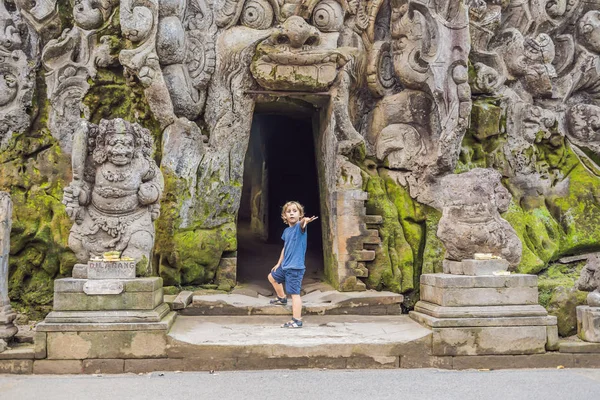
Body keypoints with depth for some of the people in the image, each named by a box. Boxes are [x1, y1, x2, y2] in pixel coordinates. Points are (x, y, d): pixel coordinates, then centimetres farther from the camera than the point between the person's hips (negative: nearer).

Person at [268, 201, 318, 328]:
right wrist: (279, 263, 24)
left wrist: (305, 220, -63)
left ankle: (297, 321, -10)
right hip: (285, 265, 9)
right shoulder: (286, 231, 9)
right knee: (272, 277, 30)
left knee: (294, 293, -12)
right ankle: (282, 298, 49)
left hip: (295, 267, -9)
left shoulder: (299, 227, -14)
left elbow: (302, 224, -40)